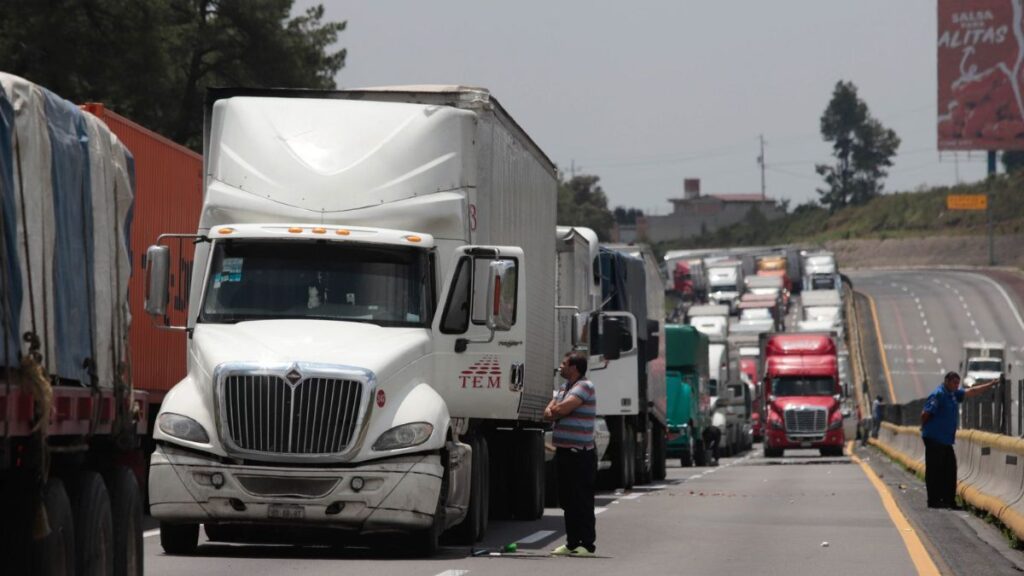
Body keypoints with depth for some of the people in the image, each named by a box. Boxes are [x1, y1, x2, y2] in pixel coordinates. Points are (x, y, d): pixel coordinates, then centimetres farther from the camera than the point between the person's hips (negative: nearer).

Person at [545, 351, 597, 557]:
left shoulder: (585, 387, -11)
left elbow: (562, 409, -22)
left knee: (582, 501, -6)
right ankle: (572, 542, 18)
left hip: (580, 454, -9)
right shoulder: (564, 387, 17)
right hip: (564, 451, 9)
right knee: (567, 500, 12)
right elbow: (549, 412, 12)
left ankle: (587, 544, -3)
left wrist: (555, 410, 0)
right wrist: (554, 412, -10)